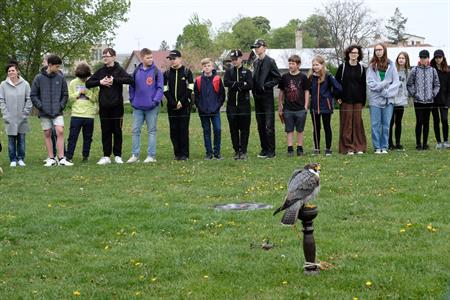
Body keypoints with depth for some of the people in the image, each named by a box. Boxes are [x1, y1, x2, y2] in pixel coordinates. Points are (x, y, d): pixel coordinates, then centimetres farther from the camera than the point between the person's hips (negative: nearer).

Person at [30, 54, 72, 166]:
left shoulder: (60, 78, 1)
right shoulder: (39, 78, -3)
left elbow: (65, 94, 10)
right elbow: (33, 95, 1)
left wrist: (61, 105, -2)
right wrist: (40, 106, -7)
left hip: (58, 112, 0)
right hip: (44, 113, 0)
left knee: (60, 132, -11)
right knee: (47, 134, 5)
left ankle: (61, 158, -9)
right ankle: (51, 159, 11)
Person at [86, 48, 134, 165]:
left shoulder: (119, 70, -2)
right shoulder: (100, 71, 10)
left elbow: (130, 80, -19)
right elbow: (88, 83, 10)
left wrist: (114, 80, -19)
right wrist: (100, 82, -6)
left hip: (117, 106, -3)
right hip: (104, 107, 3)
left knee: (117, 131, 4)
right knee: (106, 132, 5)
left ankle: (118, 155, 11)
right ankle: (106, 156, 9)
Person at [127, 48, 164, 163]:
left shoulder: (156, 71, -4)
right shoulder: (136, 72, 5)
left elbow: (160, 88, -7)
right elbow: (131, 87, 11)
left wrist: (156, 101, -16)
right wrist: (132, 99, 2)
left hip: (152, 107, -3)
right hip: (137, 107, 3)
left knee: (152, 131, 3)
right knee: (136, 131, 4)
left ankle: (151, 156, 7)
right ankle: (135, 155, 10)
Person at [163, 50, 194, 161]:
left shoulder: (187, 72, 2)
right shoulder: (167, 74, 8)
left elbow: (190, 89, -3)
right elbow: (165, 90, 3)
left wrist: (181, 102, -12)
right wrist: (174, 103, -9)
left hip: (184, 106, -3)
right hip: (172, 107, 3)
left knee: (184, 129, -4)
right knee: (174, 130, 2)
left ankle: (185, 154, -1)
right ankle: (177, 153, 8)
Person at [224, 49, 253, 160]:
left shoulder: (247, 72, 5)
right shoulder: (229, 71, 10)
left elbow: (250, 85, -11)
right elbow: (226, 82, -9)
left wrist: (235, 85, -13)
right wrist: (242, 84, -14)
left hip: (244, 104, -2)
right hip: (232, 104, 2)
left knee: (244, 129, -1)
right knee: (233, 129, 4)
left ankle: (243, 151, 6)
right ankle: (236, 151, 12)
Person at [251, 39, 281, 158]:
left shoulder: (270, 61, -7)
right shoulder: (255, 62, 13)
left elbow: (278, 78, -8)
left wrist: (267, 85, -13)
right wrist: (254, 88, 7)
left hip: (267, 96, -7)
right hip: (257, 97, 7)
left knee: (269, 126, -6)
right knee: (261, 125, 10)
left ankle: (271, 151, -3)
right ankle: (264, 149, 17)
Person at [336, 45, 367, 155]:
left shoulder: (361, 68, 7)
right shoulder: (342, 67, 1)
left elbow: (363, 85, 9)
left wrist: (363, 101, 6)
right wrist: (338, 97, -4)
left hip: (357, 100, 2)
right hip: (345, 100, -2)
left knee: (358, 122, 2)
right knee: (347, 123, -2)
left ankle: (359, 147, 9)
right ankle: (348, 147, 2)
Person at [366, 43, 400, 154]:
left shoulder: (391, 65, 3)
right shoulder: (372, 66, 3)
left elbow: (396, 82, 1)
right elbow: (370, 83, -4)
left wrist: (388, 92, -11)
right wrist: (385, 83, -12)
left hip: (388, 99, 1)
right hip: (375, 99, 0)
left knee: (386, 124, 4)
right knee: (375, 124, 0)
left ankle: (384, 147, 11)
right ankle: (377, 147, 6)